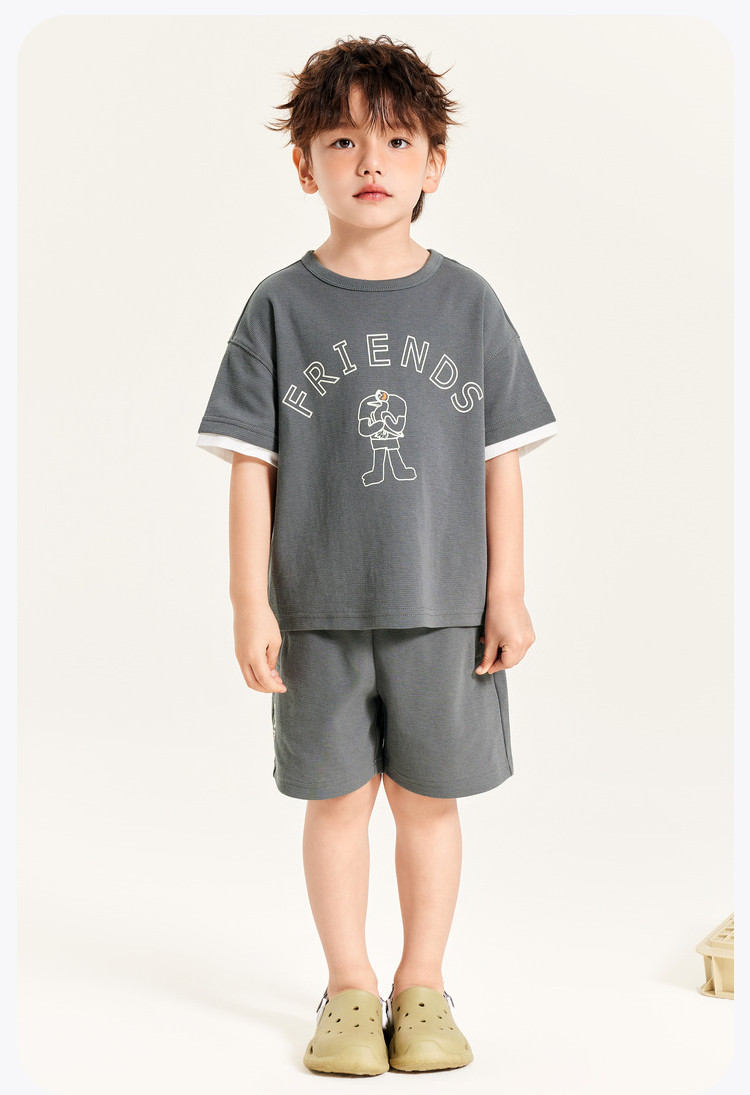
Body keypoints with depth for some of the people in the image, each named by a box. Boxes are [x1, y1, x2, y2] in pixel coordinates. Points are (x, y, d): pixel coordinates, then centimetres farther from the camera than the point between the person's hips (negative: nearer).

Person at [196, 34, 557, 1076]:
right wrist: (251, 602, -6)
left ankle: (422, 987, 27)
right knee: (336, 796, 8)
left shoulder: (467, 302, 2)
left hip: (445, 602, 1)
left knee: (429, 797, 10)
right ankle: (350, 990, 26)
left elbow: (501, 457, 3)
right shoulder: (281, 306, -1)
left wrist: (507, 589, 0)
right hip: (318, 607, 0)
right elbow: (252, 463, -2)